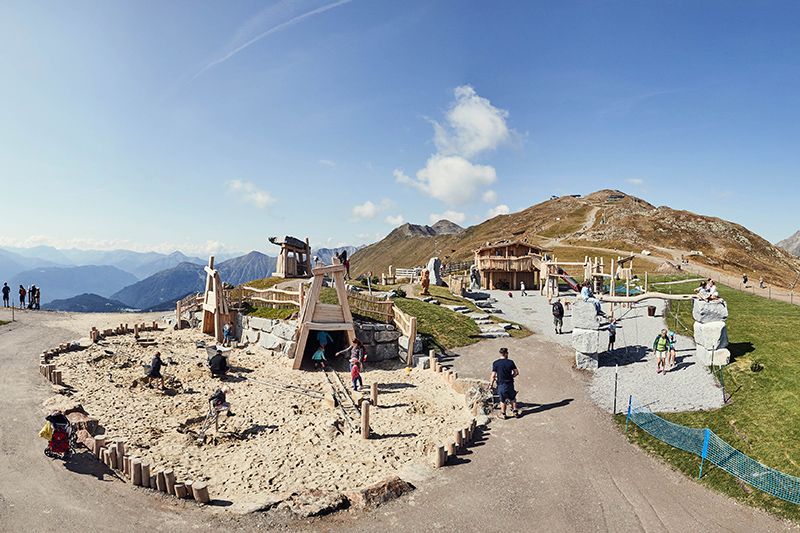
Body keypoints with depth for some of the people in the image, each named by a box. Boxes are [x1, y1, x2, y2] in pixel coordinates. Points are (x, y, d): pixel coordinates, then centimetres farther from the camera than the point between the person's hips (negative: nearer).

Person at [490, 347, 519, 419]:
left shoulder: (495, 363, -12)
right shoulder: (510, 362, -7)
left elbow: (493, 376, -13)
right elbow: (516, 372, -1)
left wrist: (491, 384, 0)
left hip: (501, 384, -1)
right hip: (510, 384, 1)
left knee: (502, 400, 14)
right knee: (513, 398, 22)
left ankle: (503, 414, 24)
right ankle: (515, 412, 28)